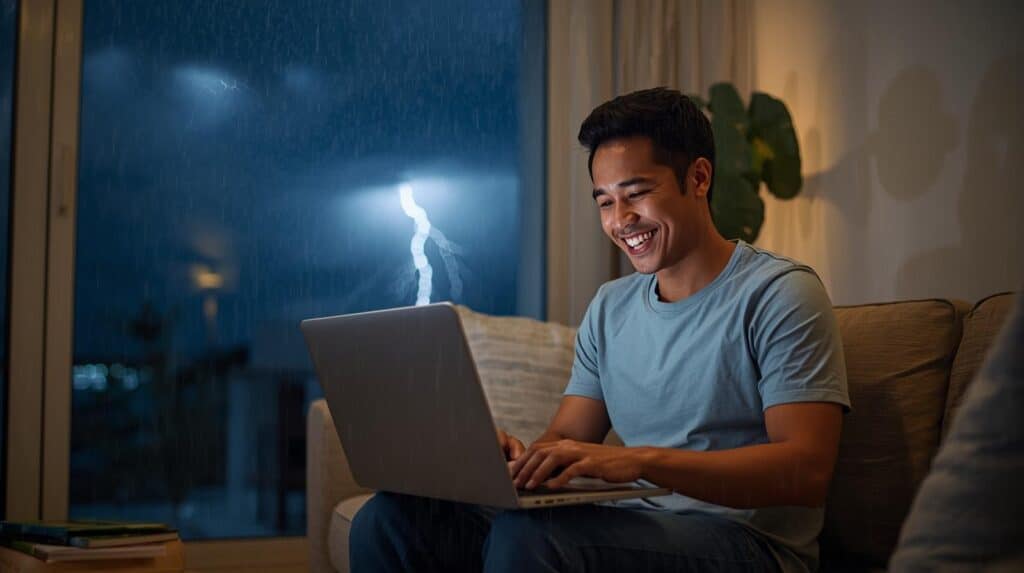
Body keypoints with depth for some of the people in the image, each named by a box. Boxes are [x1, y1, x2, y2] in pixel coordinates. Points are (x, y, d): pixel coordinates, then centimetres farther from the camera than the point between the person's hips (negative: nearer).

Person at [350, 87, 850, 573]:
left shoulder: (778, 294, -5)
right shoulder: (610, 306, 17)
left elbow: (807, 470, -16)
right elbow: (565, 439, 14)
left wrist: (640, 460, -28)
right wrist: (521, 457, -12)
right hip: (632, 526, 6)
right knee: (389, 517, -12)